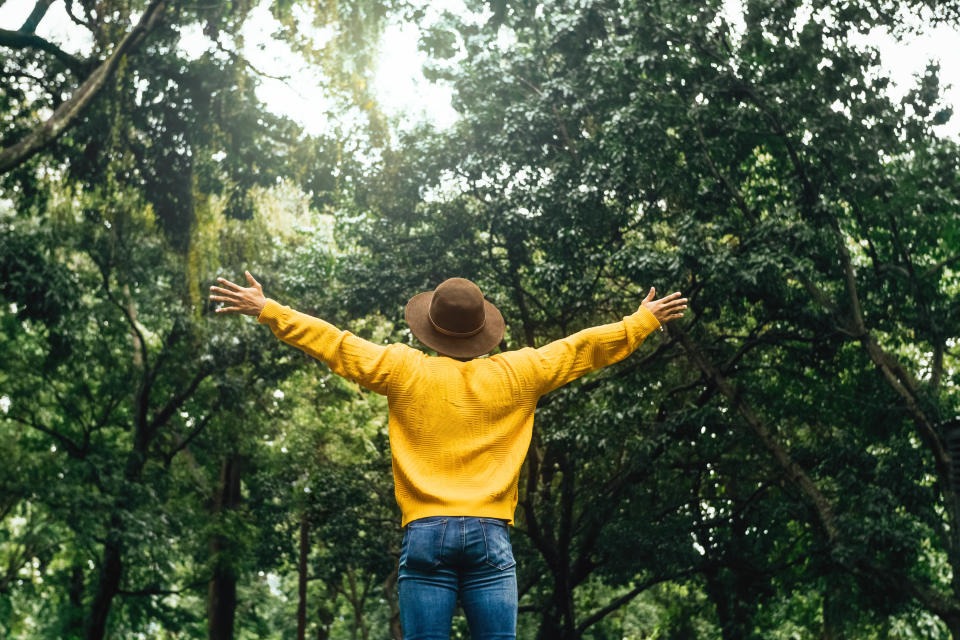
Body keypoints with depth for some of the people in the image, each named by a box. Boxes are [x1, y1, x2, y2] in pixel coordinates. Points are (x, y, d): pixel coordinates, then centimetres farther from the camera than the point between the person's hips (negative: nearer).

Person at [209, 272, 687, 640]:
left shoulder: (405, 371, 4)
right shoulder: (514, 374, 6)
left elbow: (333, 343, 8)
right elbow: (585, 347, 15)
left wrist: (266, 310, 17)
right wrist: (644, 320, 28)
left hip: (425, 533, 0)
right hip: (490, 533, 1)